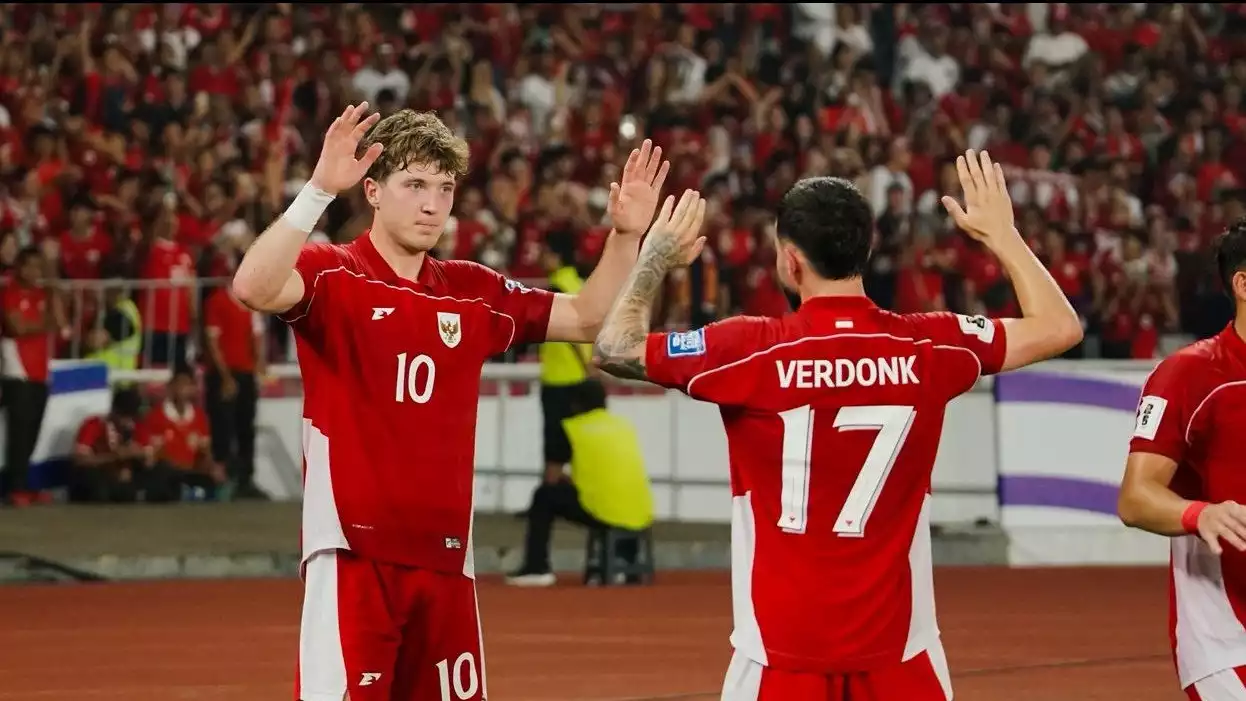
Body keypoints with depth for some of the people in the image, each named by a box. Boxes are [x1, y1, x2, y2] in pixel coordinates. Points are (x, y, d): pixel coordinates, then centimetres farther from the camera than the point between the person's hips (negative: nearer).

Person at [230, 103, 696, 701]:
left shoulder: (474, 293, 13)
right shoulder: (331, 275, -4)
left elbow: (588, 320, 19)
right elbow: (253, 288, -24)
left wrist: (625, 235, 5)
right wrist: (319, 190, -32)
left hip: (446, 560, 6)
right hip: (353, 555, -6)